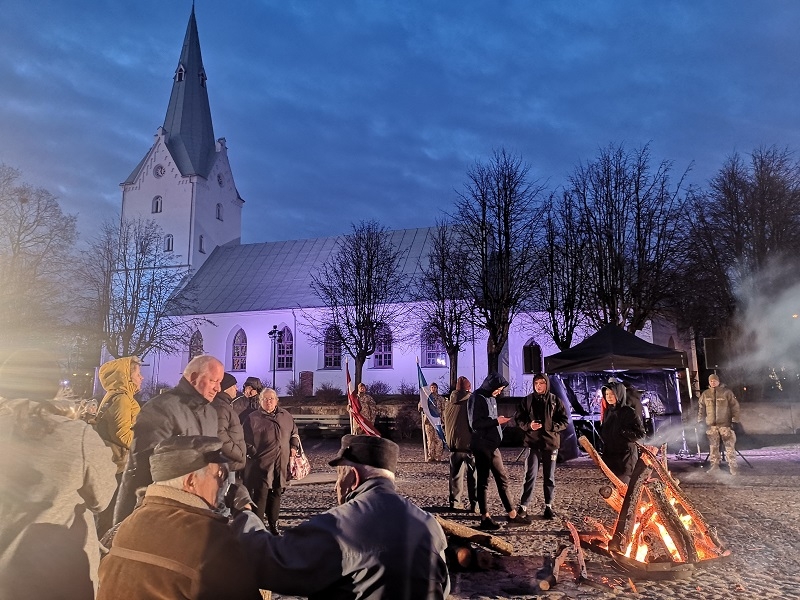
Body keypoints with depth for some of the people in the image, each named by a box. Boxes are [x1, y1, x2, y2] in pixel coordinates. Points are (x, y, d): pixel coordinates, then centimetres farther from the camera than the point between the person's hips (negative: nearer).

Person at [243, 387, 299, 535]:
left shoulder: (286, 416, 13)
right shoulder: (253, 418, 0)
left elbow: (294, 433, 23)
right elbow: (246, 440, 0)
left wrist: (294, 447, 9)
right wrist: (254, 454, -8)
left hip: (281, 463, 4)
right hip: (261, 464, -4)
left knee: (276, 493, 13)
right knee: (260, 494, -6)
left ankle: (273, 524, 25)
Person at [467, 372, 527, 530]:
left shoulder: (491, 398, 14)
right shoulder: (476, 398, -13)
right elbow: (475, 423, -20)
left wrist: (500, 421, 4)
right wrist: (496, 421, -17)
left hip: (492, 445, 9)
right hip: (482, 446, -9)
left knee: (502, 478, 12)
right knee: (483, 481, -1)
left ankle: (512, 514, 21)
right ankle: (485, 517, 7)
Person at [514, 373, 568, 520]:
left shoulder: (555, 401, 1)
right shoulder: (527, 401, 1)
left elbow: (564, 421, 1)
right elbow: (518, 419, 4)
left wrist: (551, 426, -16)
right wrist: (528, 425, -15)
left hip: (551, 443, 1)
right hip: (533, 443, -1)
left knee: (549, 477, 11)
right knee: (530, 476, -4)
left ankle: (548, 506, 23)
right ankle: (523, 507, 3)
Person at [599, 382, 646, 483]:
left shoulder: (629, 412, -12)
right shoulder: (607, 412, 8)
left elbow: (640, 433, -14)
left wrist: (621, 431, -20)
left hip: (625, 455, -6)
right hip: (609, 455, 6)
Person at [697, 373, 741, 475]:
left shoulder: (726, 392, -2)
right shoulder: (705, 394, 8)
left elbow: (735, 406, -1)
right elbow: (701, 408, 15)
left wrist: (735, 420, -5)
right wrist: (700, 420, 11)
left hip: (725, 424, -3)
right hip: (711, 425, 3)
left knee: (730, 446, -5)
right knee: (713, 446, 7)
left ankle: (733, 466, 1)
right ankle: (714, 465, 16)